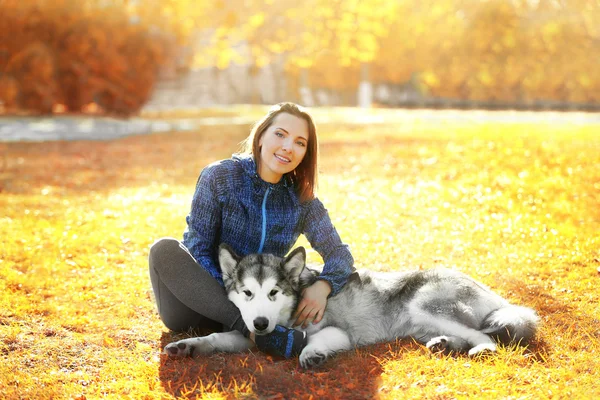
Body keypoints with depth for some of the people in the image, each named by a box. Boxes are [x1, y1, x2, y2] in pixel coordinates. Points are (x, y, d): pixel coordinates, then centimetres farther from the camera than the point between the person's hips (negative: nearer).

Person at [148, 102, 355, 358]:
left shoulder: (302, 201, -1)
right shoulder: (219, 176, -9)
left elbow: (340, 254, -1)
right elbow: (198, 249, -13)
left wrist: (323, 286, -26)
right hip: (199, 299, -2)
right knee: (165, 250, -31)